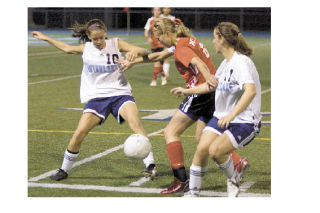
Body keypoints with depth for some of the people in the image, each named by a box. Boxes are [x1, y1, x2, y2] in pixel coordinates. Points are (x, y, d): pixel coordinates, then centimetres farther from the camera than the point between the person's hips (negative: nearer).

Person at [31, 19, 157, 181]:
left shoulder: (116, 44, -1)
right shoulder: (85, 49, 5)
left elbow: (144, 52, -7)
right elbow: (67, 48, 26)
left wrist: (134, 51, -30)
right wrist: (46, 38, 33)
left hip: (119, 93, -2)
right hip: (96, 97, 2)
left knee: (135, 123, -27)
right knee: (79, 133, -10)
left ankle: (150, 165, -25)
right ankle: (64, 170, 10)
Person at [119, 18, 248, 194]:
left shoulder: (181, 47, -11)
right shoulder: (186, 41, 19)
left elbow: (197, 62, -30)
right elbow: (159, 56, 31)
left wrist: (210, 81, -47)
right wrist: (133, 62, 37)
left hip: (201, 92, -10)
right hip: (213, 94, 10)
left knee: (170, 132, -3)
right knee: (201, 138, 21)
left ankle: (181, 180, -11)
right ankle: (237, 162, 7)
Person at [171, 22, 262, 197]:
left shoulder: (241, 62, -19)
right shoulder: (226, 63, 11)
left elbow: (251, 91, -35)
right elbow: (212, 85, 31)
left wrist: (231, 115, -44)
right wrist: (187, 91, 36)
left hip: (245, 121, -8)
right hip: (222, 117, 8)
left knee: (215, 150, -24)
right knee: (201, 149, -9)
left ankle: (233, 179, 5)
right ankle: (193, 192, 4)